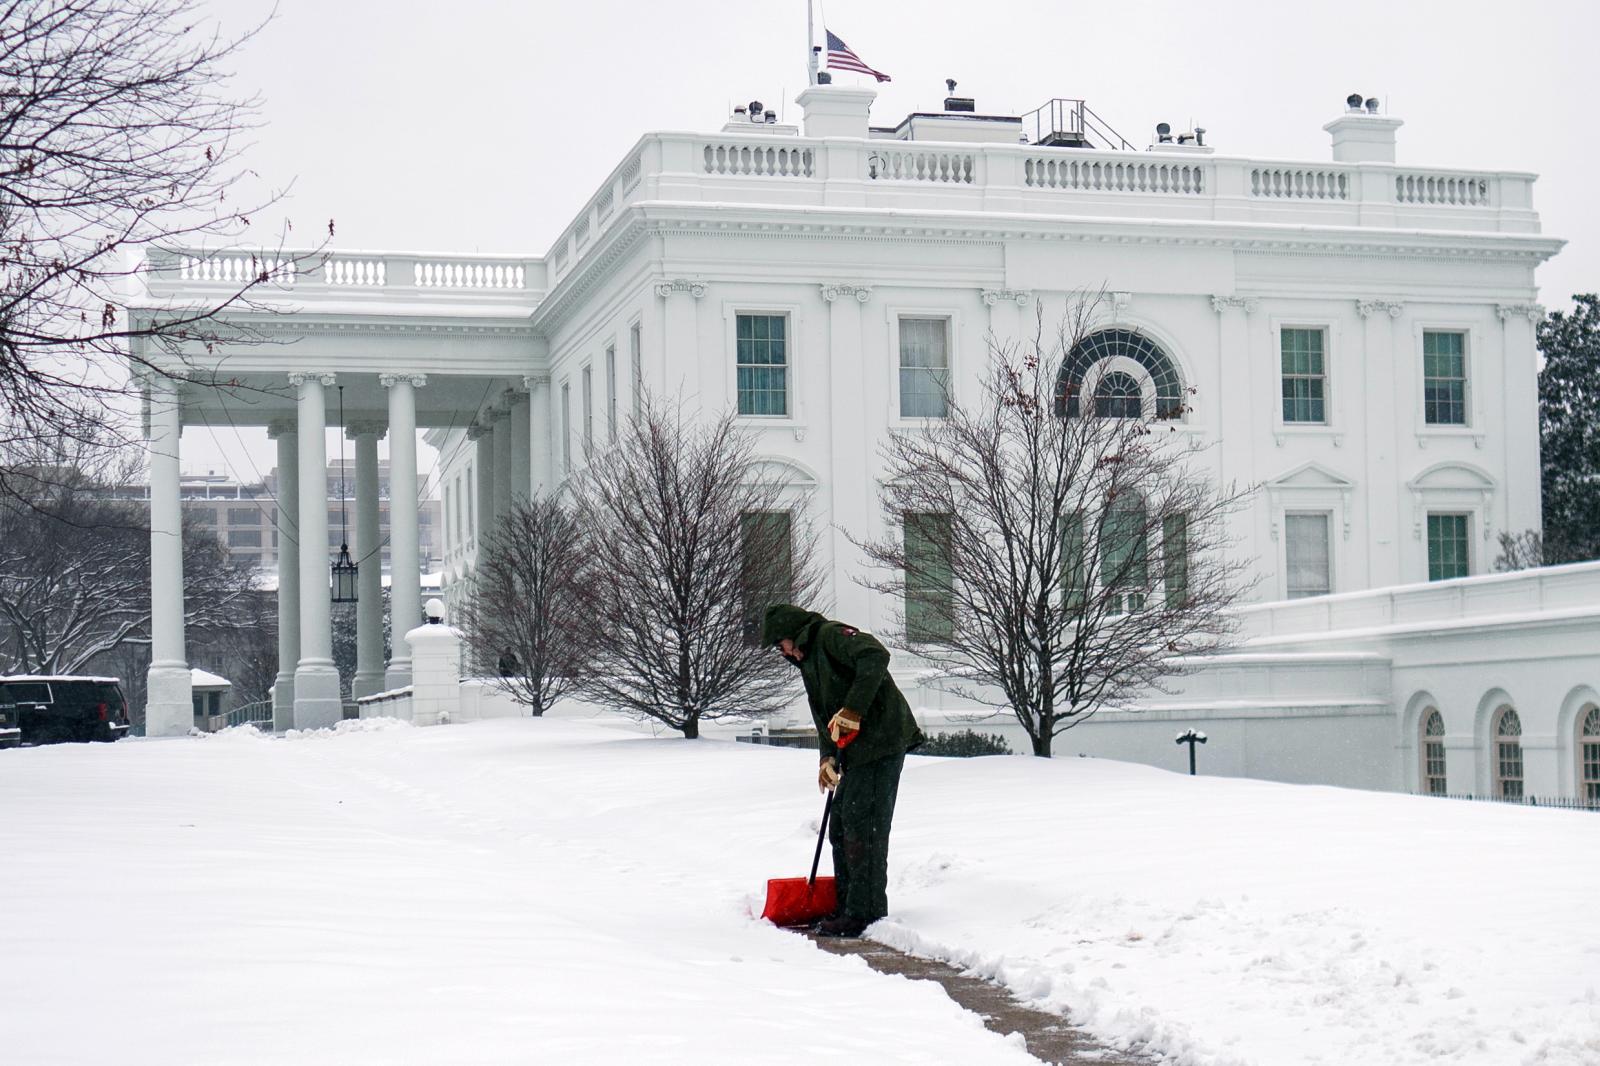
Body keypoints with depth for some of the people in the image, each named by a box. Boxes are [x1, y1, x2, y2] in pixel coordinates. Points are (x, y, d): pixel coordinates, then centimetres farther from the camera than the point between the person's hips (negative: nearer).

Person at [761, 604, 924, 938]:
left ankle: (866, 914, -6)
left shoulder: (831, 635, -4)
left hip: (881, 741, -11)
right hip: (857, 751, 11)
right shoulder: (809, 662, 26)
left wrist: (852, 710, -25)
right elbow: (825, 718, 24)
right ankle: (848, 908, 20)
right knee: (841, 826, 13)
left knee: (863, 827, -10)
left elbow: (875, 656, -23)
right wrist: (828, 757, 7)